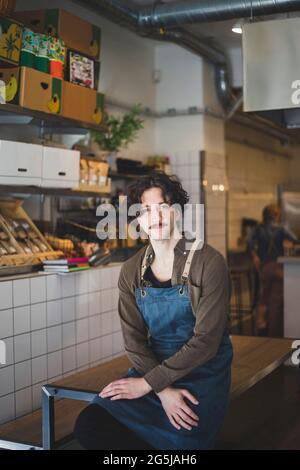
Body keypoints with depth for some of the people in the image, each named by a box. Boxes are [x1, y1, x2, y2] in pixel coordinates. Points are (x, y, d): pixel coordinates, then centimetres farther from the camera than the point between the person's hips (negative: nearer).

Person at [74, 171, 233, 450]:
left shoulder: (209, 263, -11)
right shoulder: (131, 271, 3)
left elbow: (206, 341, -14)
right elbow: (133, 339, 0)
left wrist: (148, 383, -14)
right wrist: (164, 390, -16)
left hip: (203, 372, -4)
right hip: (153, 365, 4)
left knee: (181, 441, -28)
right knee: (88, 426, -17)